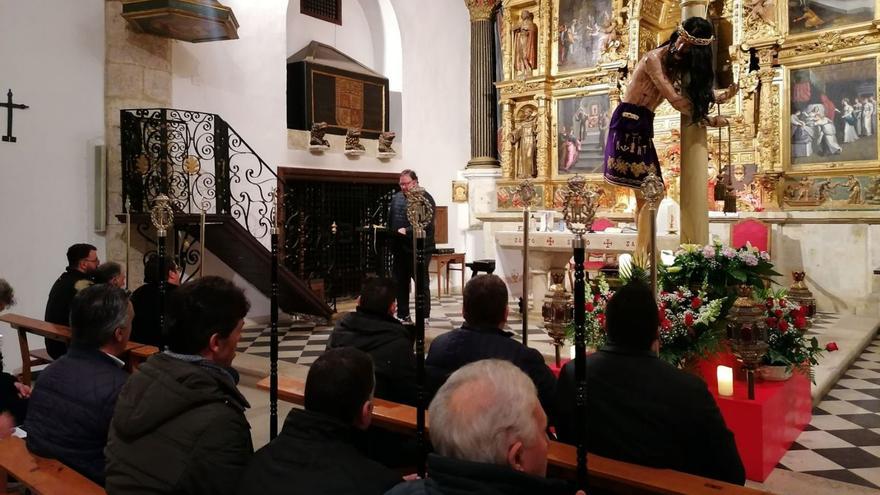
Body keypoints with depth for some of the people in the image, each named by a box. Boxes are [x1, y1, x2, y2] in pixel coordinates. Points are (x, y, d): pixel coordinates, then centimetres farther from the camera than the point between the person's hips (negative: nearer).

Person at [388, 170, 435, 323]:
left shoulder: (424, 198, -8)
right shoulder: (396, 197, 14)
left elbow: (426, 224, -19)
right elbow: (390, 219, 22)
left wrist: (407, 231, -24)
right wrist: (392, 233, 6)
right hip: (400, 248, 7)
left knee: (422, 283, 0)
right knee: (400, 283, 13)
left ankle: (424, 317, 8)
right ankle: (402, 315, 25)